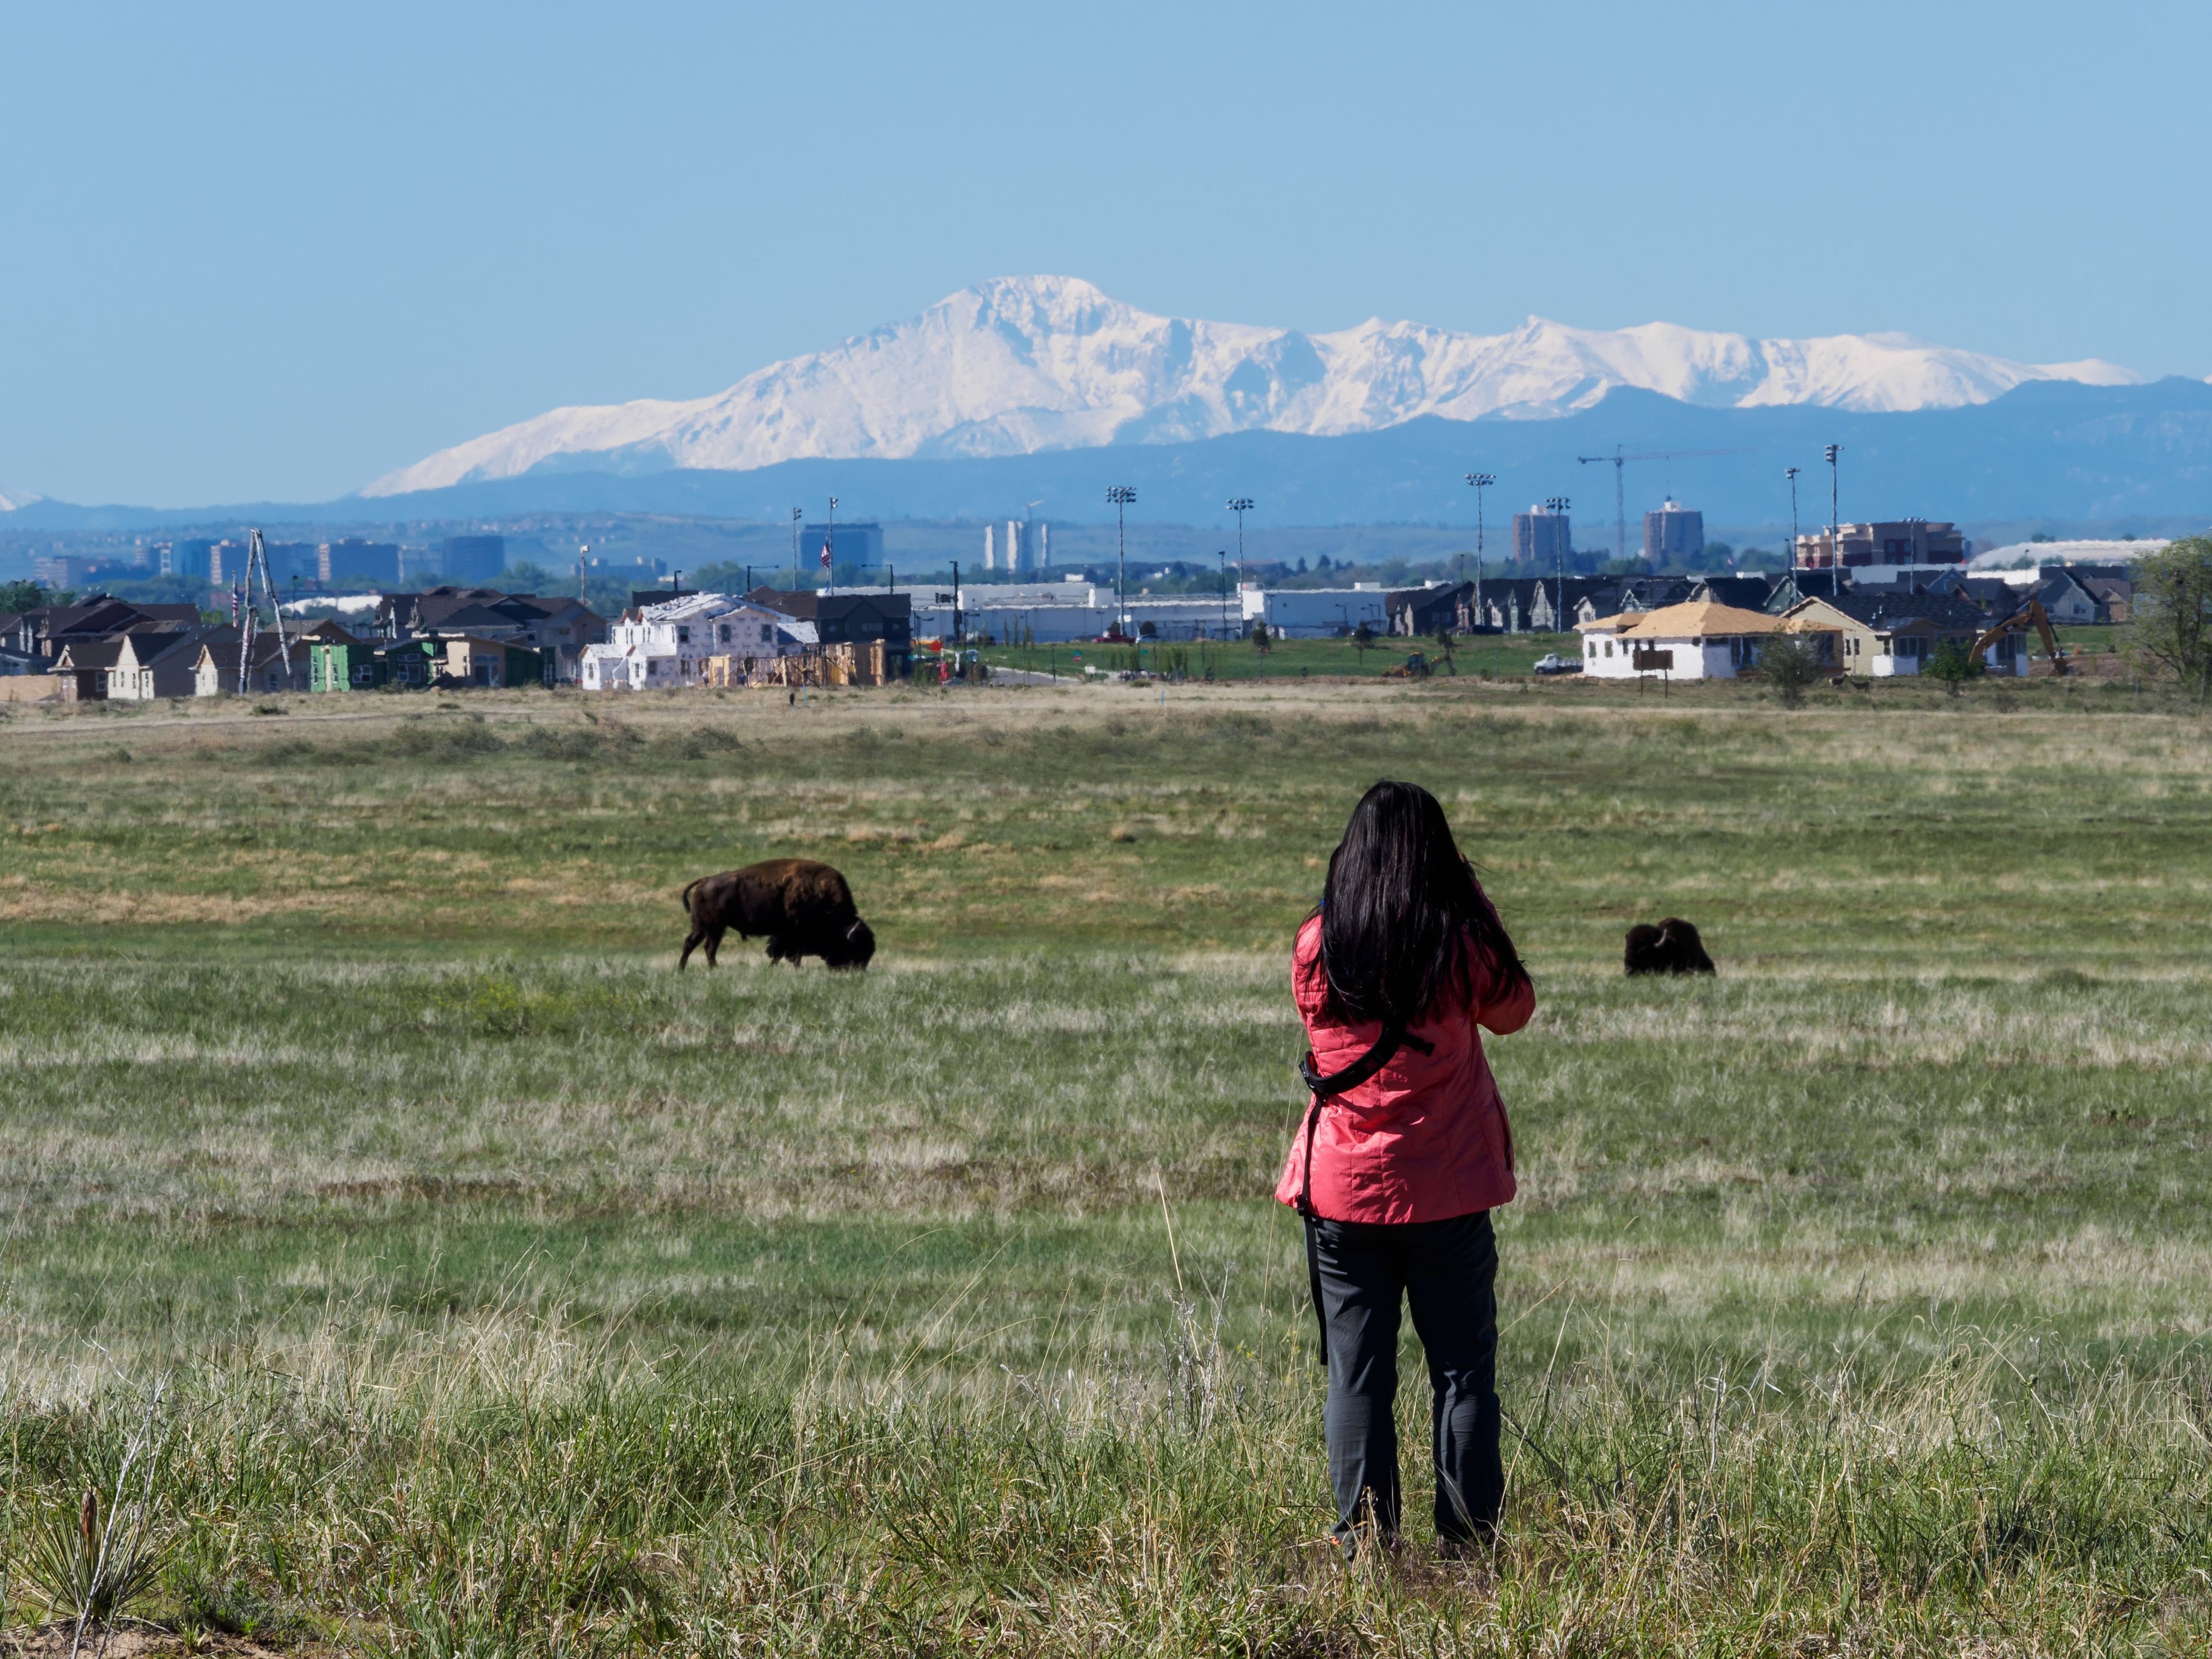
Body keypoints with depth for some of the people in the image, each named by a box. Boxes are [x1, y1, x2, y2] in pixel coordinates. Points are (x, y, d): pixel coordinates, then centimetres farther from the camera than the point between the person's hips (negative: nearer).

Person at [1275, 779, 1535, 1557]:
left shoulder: (1315, 948, -5)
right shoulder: (1461, 944, -9)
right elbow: (1513, 1012, 9)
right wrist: (1475, 905, 8)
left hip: (1341, 1192, 1)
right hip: (1446, 1190, -1)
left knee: (1356, 1373, 6)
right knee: (1463, 1369, 6)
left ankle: (1364, 1542, 2)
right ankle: (1469, 1540, 4)